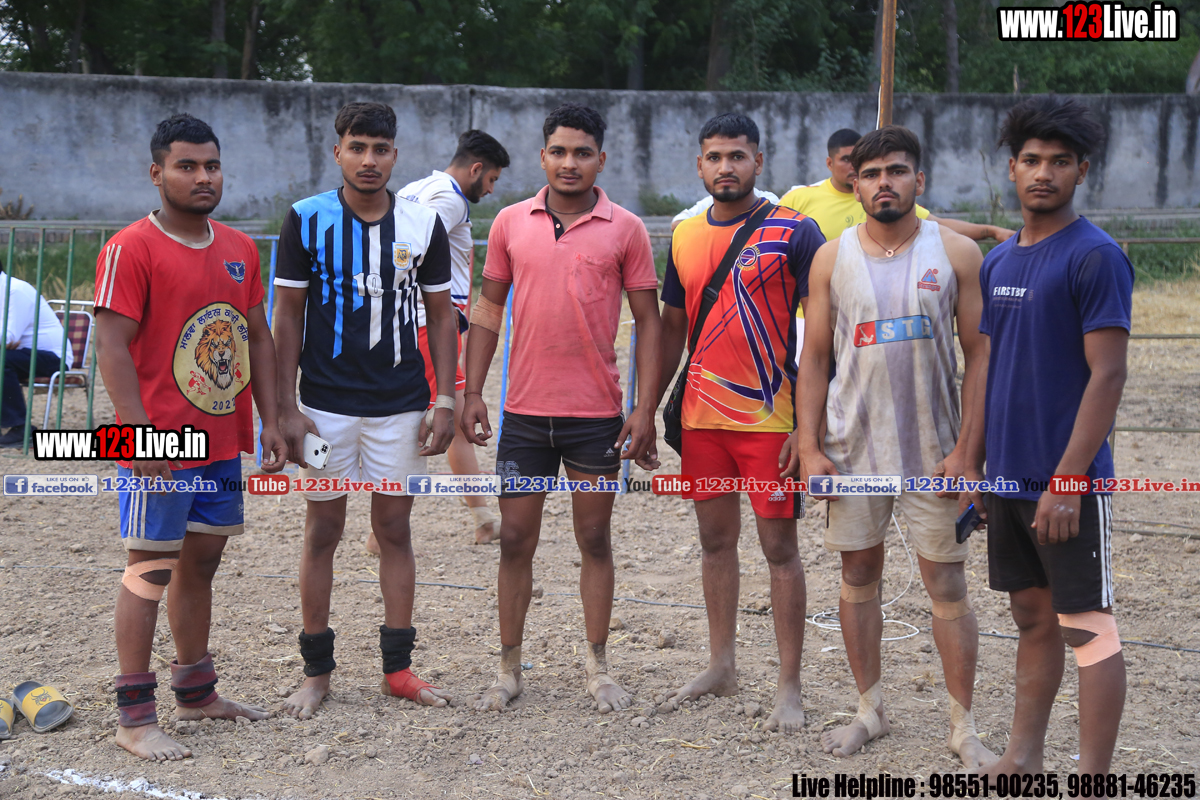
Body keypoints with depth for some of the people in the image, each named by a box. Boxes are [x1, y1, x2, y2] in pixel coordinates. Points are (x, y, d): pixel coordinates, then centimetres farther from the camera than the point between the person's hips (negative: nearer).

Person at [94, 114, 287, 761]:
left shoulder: (240, 249, 11)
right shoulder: (131, 248, -10)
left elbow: (257, 338, 16)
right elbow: (112, 346, -15)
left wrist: (269, 421, 10)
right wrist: (139, 433, -21)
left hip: (223, 442, 7)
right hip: (160, 445, -7)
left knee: (202, 560, 15)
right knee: (151, 569, -2)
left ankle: (196, 692, 27)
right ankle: (134, 717, 3)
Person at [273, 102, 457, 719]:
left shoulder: (422, 224, 2)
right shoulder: (307, 220, -3)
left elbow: (440, 316, 8)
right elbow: (286, 316, -1)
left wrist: (445, 402, 1)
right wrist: (286, 407, -6)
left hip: (401, 404, 2)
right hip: (326, 405, -1)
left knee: (395, 529, 7)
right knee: (322, 530, 4)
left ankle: (397, 668, 16)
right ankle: (317, 672, 15)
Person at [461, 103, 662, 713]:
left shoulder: (625, 230, -1)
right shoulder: (511, 223, 5)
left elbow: (648, 321, 1)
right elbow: (489, 308, 10)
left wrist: (645, 407, -6)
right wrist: (472, 393, 3)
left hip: (597, 415, -1)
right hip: (524, 411, 2)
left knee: (595, 540, 8)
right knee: (515, 541, 6)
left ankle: (597, 666, 20)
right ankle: (509, 669, 17)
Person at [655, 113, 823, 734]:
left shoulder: (793, 233, -7)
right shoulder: (685, 237, 9)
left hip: (771, 418, -5)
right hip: (701, 417, 5)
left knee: (780, 546, 0)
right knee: (715, 539, 14)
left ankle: (789, 687, 8)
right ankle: (722, 666, 27)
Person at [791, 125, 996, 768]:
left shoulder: (956, 253, -2)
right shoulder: (832, 258, 3)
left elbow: (979, 354, -2)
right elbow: (813, 357, 5)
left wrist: (966, 446, -9)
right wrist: (808, 447, -1)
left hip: (933, 449, -2)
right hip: (853, 447, 2)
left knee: (947, 587, 1)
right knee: (858, 575, 10)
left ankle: (963, 728, 11)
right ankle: (870, 710, 25)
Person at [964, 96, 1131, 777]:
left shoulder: (1096, 256, -11)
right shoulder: (999, 261, 11)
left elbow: (1108, 375, -16)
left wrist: (1067, 480, -20)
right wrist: (974, 465, 13)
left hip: (1069, 483, -7)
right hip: (1010, 478, 7)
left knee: (1089, 629, -1)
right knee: (1032, 616, 15)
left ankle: (1095, 778, 5)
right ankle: (1024, 758, 25)